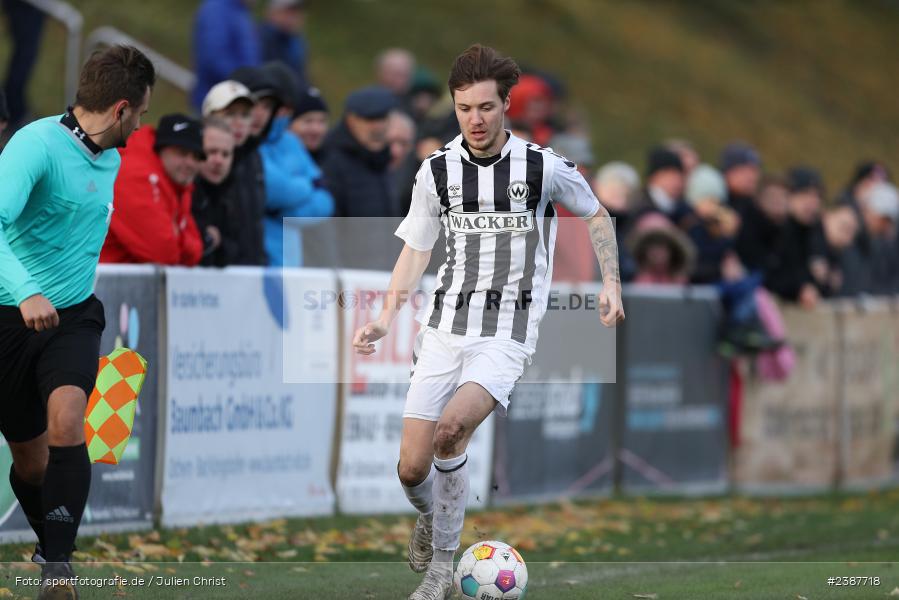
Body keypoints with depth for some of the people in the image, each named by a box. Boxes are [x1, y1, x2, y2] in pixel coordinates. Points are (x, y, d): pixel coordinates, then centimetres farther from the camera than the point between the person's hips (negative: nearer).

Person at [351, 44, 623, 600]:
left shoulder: (544, 167, -4)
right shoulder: (437, 171, 3)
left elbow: (597, 216, 15)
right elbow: (415, 251, 13)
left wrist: (612, 282, 7)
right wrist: (387, 319, 1)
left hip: (507, 336, -3)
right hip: (444, 330, 3)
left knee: (450, 429, -28)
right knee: (412, 469, -5)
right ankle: (432, 518, 33)